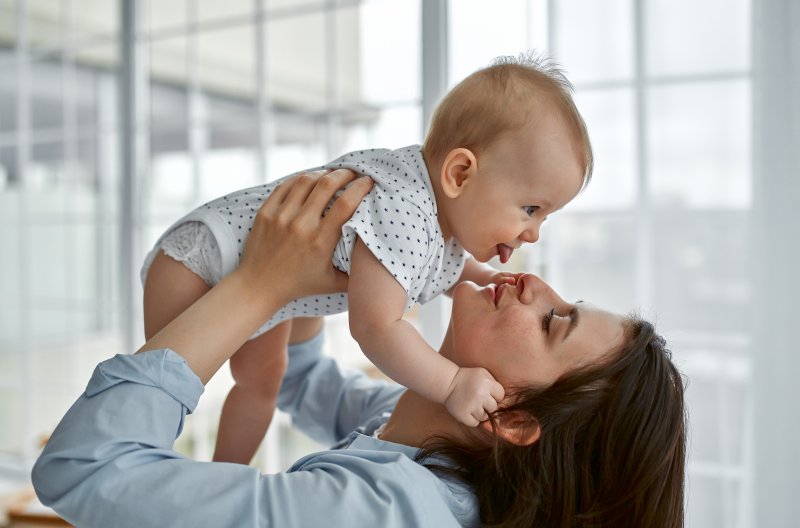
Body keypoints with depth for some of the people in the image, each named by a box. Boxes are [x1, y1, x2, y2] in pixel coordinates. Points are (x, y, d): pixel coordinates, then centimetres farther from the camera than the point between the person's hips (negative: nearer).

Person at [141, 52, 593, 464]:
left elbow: (440, 265, 14)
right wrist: (452, 384, -36)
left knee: (261, 382, 19)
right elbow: (376, 327, -42)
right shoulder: (400, 216, -41)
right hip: (203, 255, -9)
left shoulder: (450, 215, -9)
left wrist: (481, 279, -3)